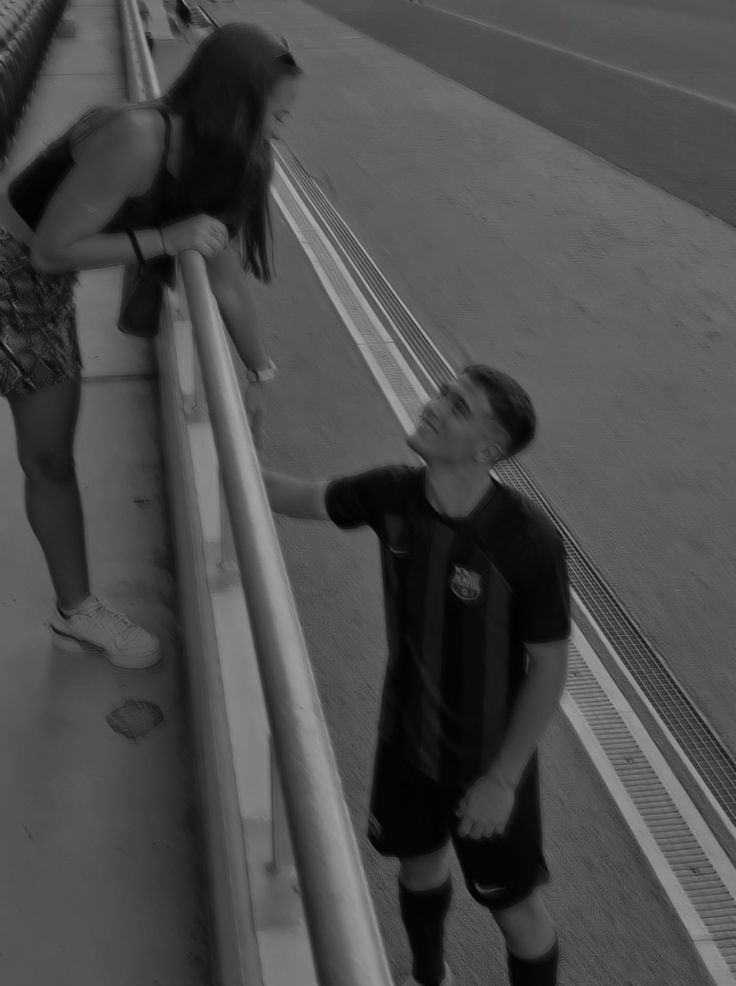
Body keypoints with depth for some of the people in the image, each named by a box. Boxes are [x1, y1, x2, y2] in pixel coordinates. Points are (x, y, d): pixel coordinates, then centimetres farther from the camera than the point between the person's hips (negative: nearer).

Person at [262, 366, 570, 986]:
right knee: (420, 861, 28)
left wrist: (503, 779, -15)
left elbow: (549, 667, -19)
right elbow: (302, 499, 2)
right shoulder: (393, 494, -16)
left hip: (489, 756, -5)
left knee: (516, 908, 15)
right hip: (406, 733, 5)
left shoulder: (529, 541, -30)